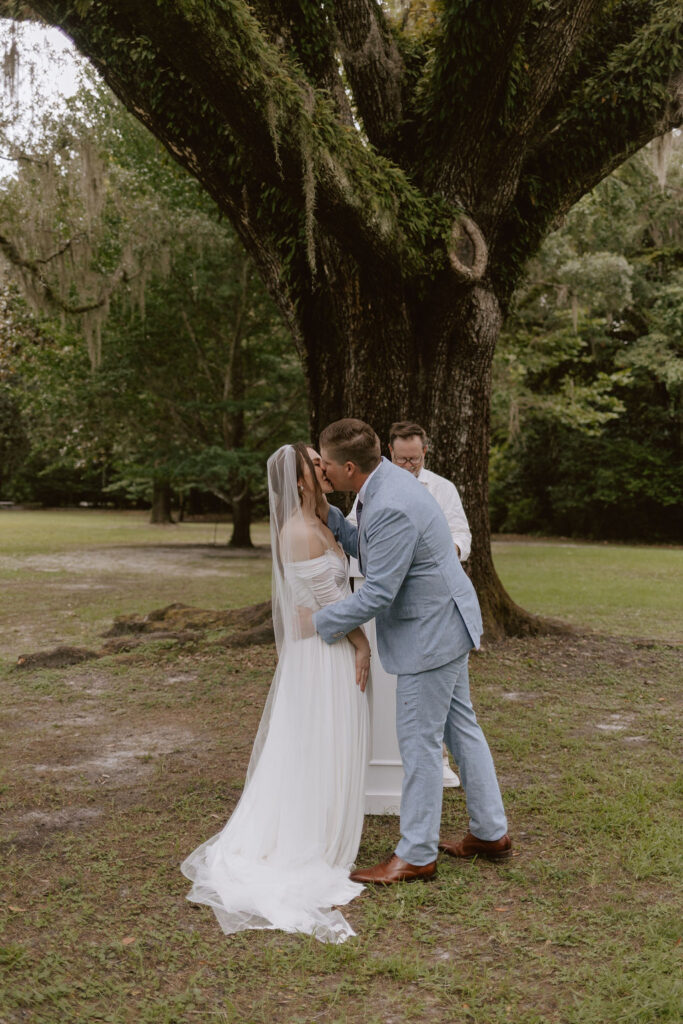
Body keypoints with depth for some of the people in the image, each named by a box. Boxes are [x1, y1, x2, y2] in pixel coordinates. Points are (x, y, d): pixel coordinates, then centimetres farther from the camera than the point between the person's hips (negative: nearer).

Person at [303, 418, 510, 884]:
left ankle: (416, 855, 14)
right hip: (443, 622, 11)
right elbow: (367, 552, 12)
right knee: (460, 725, 18)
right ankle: (491, 833, 31)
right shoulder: (386, 480, 4)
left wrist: (319, 621, -14)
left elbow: (377, 594, -25)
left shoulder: (391, 509, -28)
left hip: (432, 629, -11)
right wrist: (329, 517, 0)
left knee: (420, 740, 0)